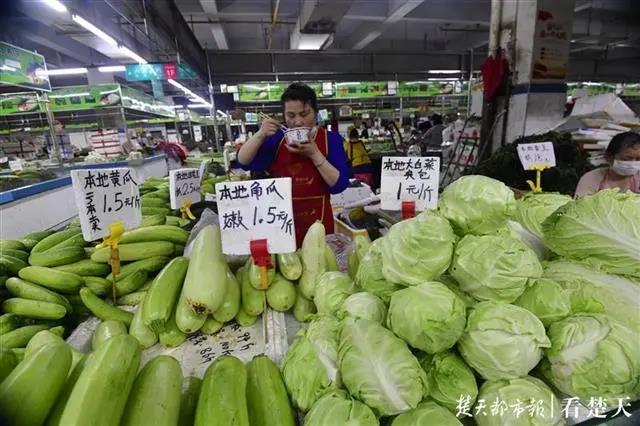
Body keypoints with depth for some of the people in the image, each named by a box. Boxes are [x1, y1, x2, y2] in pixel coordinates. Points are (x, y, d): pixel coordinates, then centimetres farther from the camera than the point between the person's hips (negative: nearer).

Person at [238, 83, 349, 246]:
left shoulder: (331, 139, -2)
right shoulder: (277, 138, 3)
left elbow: (339, 184, -11)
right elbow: (244, 162, -1)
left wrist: (314, 154, -20)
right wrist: (260, 135, -15)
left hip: (317, 221, -1)